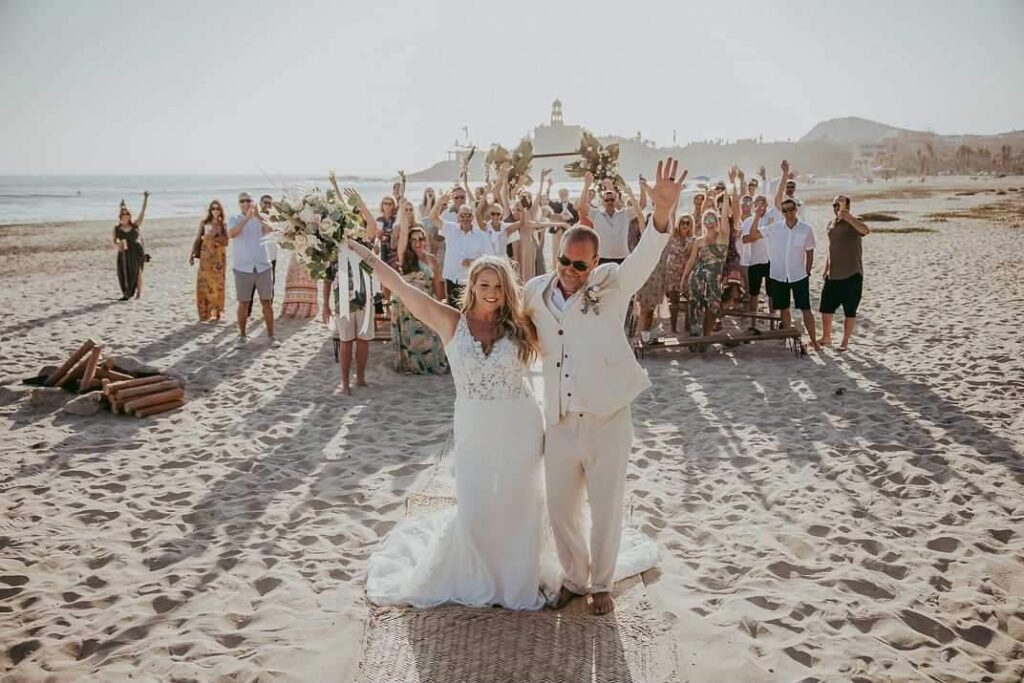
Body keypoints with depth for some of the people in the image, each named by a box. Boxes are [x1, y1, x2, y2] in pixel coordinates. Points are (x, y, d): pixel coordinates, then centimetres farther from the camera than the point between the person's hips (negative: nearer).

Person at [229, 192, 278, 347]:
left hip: (263, 267, 1)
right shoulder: (234, 220, 5)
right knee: (243, 303, 6)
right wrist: (247, 218, -25)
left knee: (267, 302, 2)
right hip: (242, 268, -1)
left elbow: (270, 230, -15)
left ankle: (271, 336, 8)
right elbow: (231, 234, -16)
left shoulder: (260, 218, 6)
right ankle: (242, 335, 16)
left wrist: (258, 216, -32)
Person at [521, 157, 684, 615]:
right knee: (560, 511, 15)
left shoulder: (610, 286, -9)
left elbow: (644, 259, -27)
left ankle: (602, 584, 35)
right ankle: (574, 578, 39)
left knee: (606, 511, 11)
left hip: (607, 421, -3)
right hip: (559, 424, 3)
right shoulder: (535, 292, 1)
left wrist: (662, 212, -44)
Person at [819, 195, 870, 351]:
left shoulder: (853, 222, -10)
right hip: (833, 275, 7)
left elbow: (866, 230, -34)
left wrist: (847, 217, -40)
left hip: (851, 275, -6)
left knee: (850, 311, 3)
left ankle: (845, 342, 14)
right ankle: (826, 337, 29)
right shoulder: (831, 224, 11)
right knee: (825, 308, 12)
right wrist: (826, 269, 19)